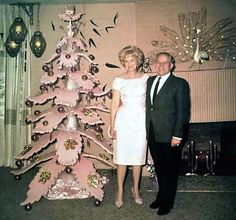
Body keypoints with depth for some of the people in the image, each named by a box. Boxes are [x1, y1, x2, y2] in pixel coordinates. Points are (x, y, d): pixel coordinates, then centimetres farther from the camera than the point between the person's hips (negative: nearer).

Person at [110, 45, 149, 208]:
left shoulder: (146, 78, 3)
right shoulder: (119, 80, 0)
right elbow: (115, 104, 0)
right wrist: (112, 126, -2)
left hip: (141, 121, 1)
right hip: (123, 121, -1)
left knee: (138, 157, 9)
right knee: (122, 158, 3)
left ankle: (136, 189, 27)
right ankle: (120, 191, 19)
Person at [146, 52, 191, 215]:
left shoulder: (179, 84, -7)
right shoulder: (150, 81, 10)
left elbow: (183, 111, -11)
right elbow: (149, 106, 10)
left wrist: (177, 135, -15)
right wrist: (147, 130, 5)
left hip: (169, 136, -5)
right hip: (153, 134, 5)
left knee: (170, 171, 10)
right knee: (159, 169, 19)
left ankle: (167, 203, 27)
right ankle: (161, 197, 37)